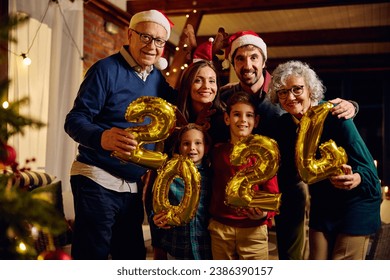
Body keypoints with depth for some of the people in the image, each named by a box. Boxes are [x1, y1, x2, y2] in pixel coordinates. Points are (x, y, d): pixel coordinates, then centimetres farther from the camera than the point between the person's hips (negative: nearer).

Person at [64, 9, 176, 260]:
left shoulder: (157, 78, 9)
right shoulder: (107, 69, -10)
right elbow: (74, 120, -15)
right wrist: (102, 137, -36)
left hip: (134, 186, 7)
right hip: (98, 181, -7)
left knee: (133, 256, 14)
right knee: (92, 257, -2)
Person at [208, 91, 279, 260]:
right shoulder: (217, 152, 6)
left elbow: (272, 194, -6)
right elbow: (212, 188, 11)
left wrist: (264, 213, -24)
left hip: (254, 230, -2)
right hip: (220, 228, 3)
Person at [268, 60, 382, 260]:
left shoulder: (334, 115, -22)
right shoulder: (284, 124, -5)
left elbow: (366, 166, -24)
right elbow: (287, 171, 3)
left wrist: (355, 180, -46)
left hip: (355, 204, -5)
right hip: (321, 205, 5)